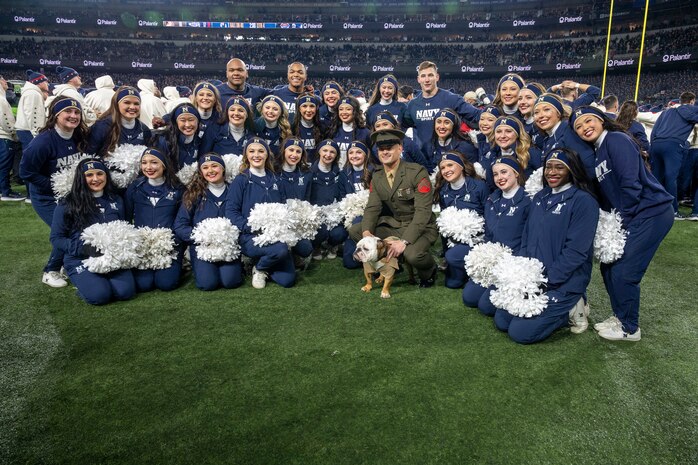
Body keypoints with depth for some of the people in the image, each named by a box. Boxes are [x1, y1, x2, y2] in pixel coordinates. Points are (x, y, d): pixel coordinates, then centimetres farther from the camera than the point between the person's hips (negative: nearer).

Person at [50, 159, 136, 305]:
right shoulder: (67, 205, -3)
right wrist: (84, 248, -19)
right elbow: (56, 238, -2)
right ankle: (83, 282, 8)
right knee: (100, 295, -26)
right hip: (80, 260, -3)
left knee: (126, 291, -22)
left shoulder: (116, 201, 10)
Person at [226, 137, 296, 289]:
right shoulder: (241, 180, -2)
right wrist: (252, 228, -22)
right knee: (281, 250, -34)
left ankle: (261, 263, 21)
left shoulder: (274, 179, 12)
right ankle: (259, 269, -1)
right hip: (250, 236, -4)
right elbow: (231, 211, -8)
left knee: (287, 280, -9)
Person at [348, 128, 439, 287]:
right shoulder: (376, 176, 2)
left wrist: (404, 241, -33)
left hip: (421, 228, -6)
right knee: (354, 231, -8)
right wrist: (367, 232, -23)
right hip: (394, 225, 6)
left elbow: (423, 211, -23)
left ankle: (429, 271, 2)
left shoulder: (417, 172, -17)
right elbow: (372, 207, -2)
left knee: (412, 254, -36)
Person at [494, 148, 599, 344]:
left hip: (563, 283, -7)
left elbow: (576, 251, -18)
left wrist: (546, 282, -19)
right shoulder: (540, 197, 10)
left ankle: (570, 310, 6)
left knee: (520, 332, -14)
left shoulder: (584, 201, -12)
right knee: (501, 321, 3)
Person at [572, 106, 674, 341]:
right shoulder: (596, 153, 14)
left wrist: (623, 218, -13)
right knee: (608, 266, 10)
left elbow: (630, 182, -20)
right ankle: (620, 316, 28)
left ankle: (629, 328, 13)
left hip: (651, 213, -9)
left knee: (624, 273, -6)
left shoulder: (617, 140, -13)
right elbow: (605, 193, 17)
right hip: (627, 217, 9)